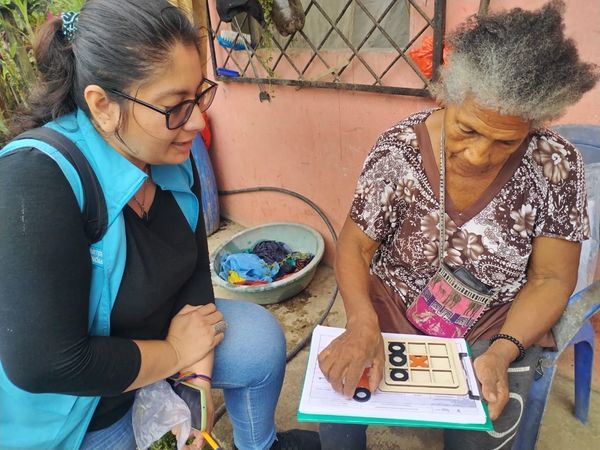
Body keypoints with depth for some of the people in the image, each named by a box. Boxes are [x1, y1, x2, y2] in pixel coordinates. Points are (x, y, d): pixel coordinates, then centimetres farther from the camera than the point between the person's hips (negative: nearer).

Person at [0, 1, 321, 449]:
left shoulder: (172, 155, -12)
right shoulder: (36, 181, -34)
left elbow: (195, 271, -3)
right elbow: (44, 366, -34)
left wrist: (199, 377, -13)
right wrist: (177, 353, -20)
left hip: (147, 336, 6)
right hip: (68, 404, -5)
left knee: (261, 336, 0)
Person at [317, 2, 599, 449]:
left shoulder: (556, 165, -16)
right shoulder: (399, 149, -17)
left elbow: (551, 279, -8)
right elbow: (355, 246, -11)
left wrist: (502, 352, -25)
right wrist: (362, 324, -30)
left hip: (498, 329, 1)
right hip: (393, 315, 0)